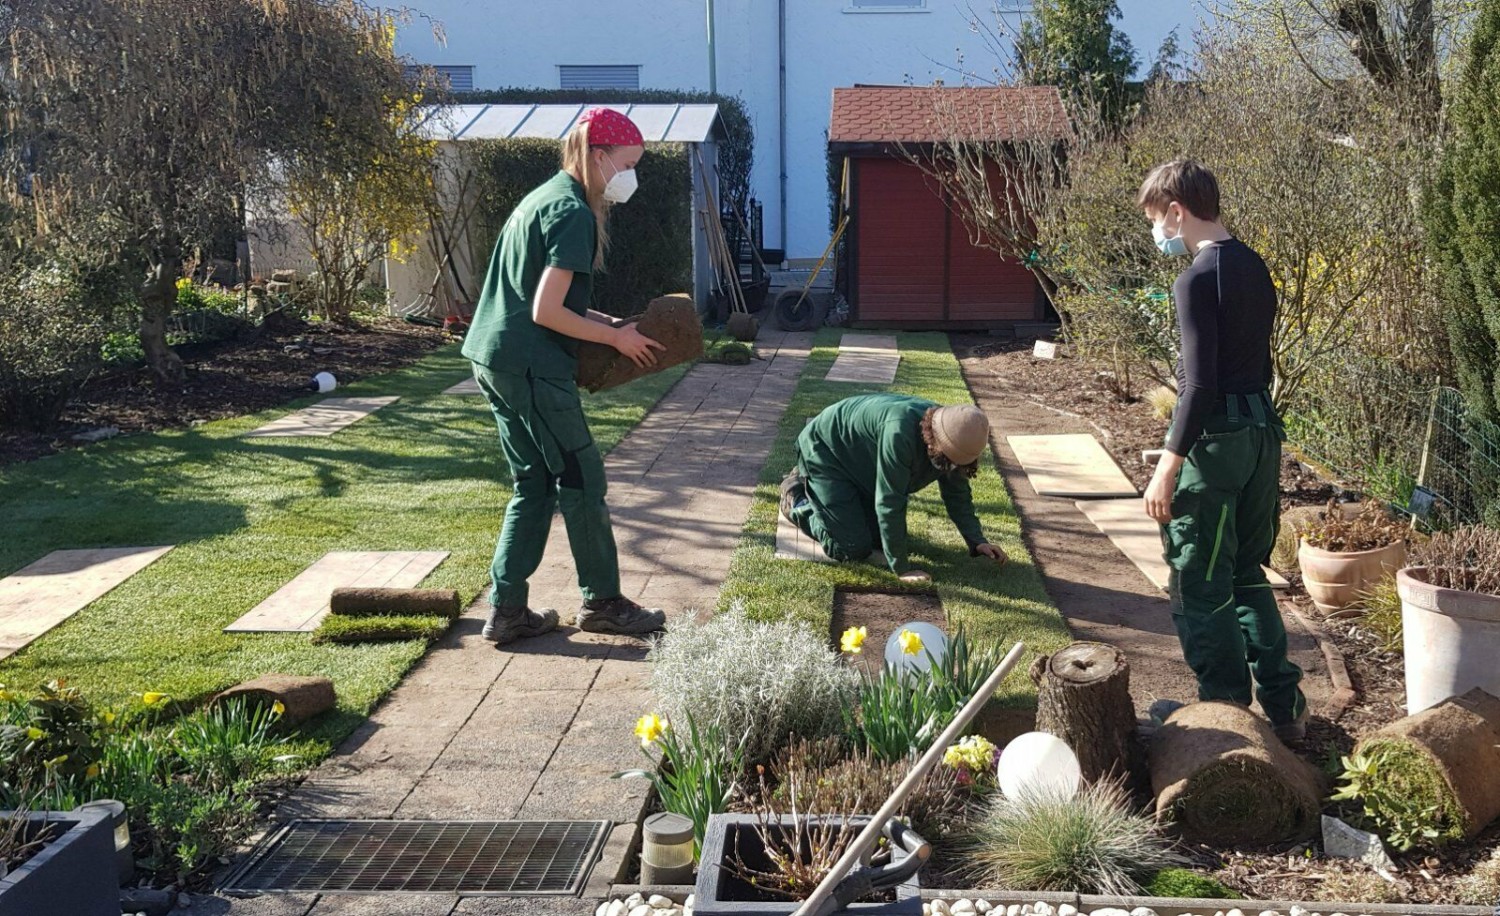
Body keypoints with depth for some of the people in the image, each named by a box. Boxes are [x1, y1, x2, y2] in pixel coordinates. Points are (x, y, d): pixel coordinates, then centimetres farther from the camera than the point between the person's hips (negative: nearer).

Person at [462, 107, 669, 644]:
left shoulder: (545, 198, 17)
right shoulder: (573, 213, -14)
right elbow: (546, 312, -20)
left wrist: (606, 323, 15)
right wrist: (615, 337, -9)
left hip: (495, 360, 10)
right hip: (532, 367, -10)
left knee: (533, 484, 14)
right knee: (582, 481, 1)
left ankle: (506, 611, 15)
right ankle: (603, 603, 13)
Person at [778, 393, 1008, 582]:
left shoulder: (951, 440, -16)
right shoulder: (899, 434, -42)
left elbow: (958, 495, 0)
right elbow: (890, 503, -37)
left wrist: (977, 542, -9)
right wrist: (901, 568, -32)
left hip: (862, 464, 8)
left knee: (880, 538, 8)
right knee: (853, 549, -13)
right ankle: (797, 496, 10)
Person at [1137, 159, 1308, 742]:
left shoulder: (1197, 280, -15)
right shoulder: (1253, 268, 11)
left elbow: (1201, 384, -20)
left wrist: (1168, 467, -18)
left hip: (1215, 438, -9)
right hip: (1263, 431, 9)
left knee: (1199, 586, 2)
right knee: (1246, 573, 19)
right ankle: (1283, 707, 21)